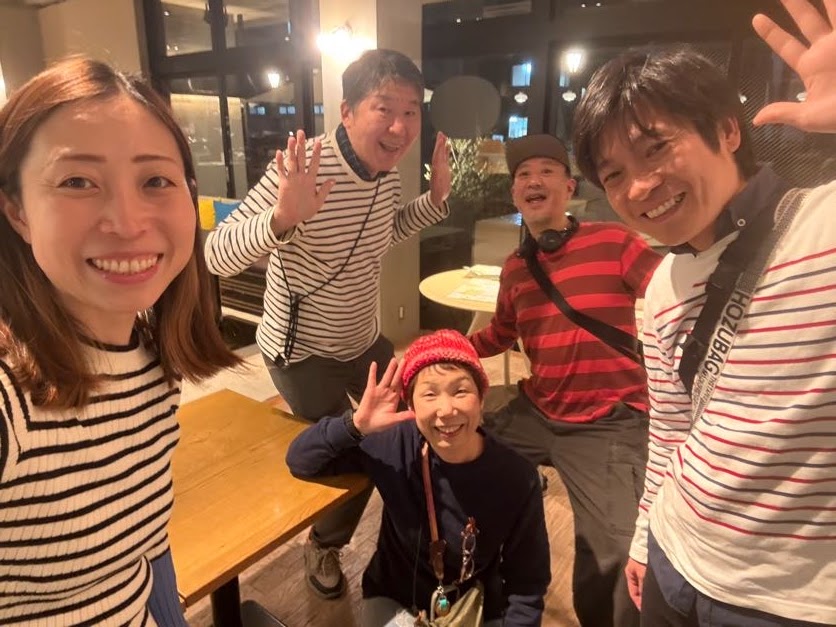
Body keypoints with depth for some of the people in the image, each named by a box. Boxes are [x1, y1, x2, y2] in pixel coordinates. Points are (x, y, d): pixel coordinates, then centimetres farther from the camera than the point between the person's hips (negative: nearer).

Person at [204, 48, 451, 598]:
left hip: (366, 340, 7)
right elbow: (216, 255, -30)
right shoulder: (303, 170, -28)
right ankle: (324, 547, 40)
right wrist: (281, 219, -49)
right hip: (303, 352, -7)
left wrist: (435, 198, -1)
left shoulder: (388, 171, -6)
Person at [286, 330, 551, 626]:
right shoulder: (394, 446, -21)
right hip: (394, 600, 0)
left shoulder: (517, 479, -22)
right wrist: (356, 425, -31)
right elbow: (299, 461, -17)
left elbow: (527, 585, -11)